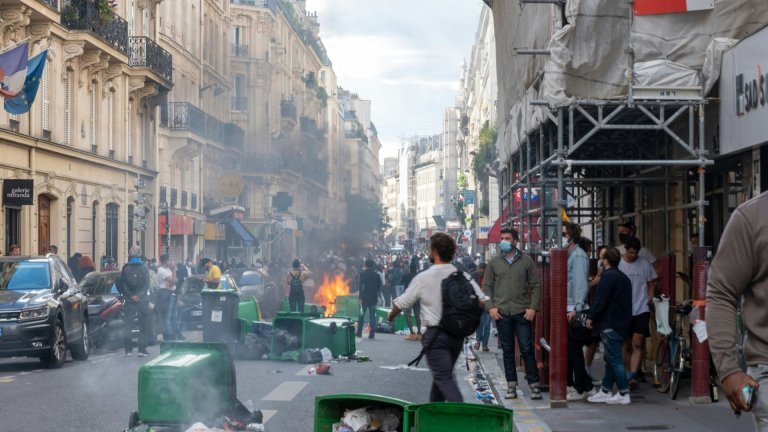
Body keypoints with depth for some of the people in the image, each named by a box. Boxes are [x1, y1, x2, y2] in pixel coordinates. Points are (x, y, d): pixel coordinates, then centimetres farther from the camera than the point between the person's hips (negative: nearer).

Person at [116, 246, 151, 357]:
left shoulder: (125, 268, 0)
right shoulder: (144, 268, -1)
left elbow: (121, 284, -4)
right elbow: (147, 284, -6)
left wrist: (130, 296, -2)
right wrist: (139, 296, -5)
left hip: (129, 301, 0)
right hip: (142, 300, 0)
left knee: (128, 325, 5)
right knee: (143, 326, 5)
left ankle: (128, 350, -1)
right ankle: (142, 350, 1)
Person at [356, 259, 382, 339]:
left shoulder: (363, 274, -7)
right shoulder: (377, 275, 4)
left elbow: (361, 286, -10)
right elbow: (380, 287, 8)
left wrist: (360, 297, -8)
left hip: (365, 297, -3)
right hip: (374, 298, 3)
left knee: (361, 315, 8)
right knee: (372, 316, 3)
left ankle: (359, 332, 11)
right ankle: (372, 333, -2)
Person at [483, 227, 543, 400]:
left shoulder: (527, 261, 4)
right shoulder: (494, 262, 8)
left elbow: (536, 286, 4)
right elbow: (486, 286, 10)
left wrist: (533, 307, -6)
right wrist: (490, 307, -3)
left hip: (522, 313, -2)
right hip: (501, 313, 2)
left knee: (527, 349, -3)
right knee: (507, 351, 7)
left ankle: (534, 385, 3)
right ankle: (511, 386, 13)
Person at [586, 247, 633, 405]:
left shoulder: (608, 276, -14)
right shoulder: (623, 277, 16)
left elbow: (600, 301, -19)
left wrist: (591, 316, -8)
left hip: (610, 325, -10)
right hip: (622, 323, 10)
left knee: (614, 359, -7)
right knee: (611, 358, 14)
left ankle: (624, 394, -7)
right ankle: (605, 392, 19)